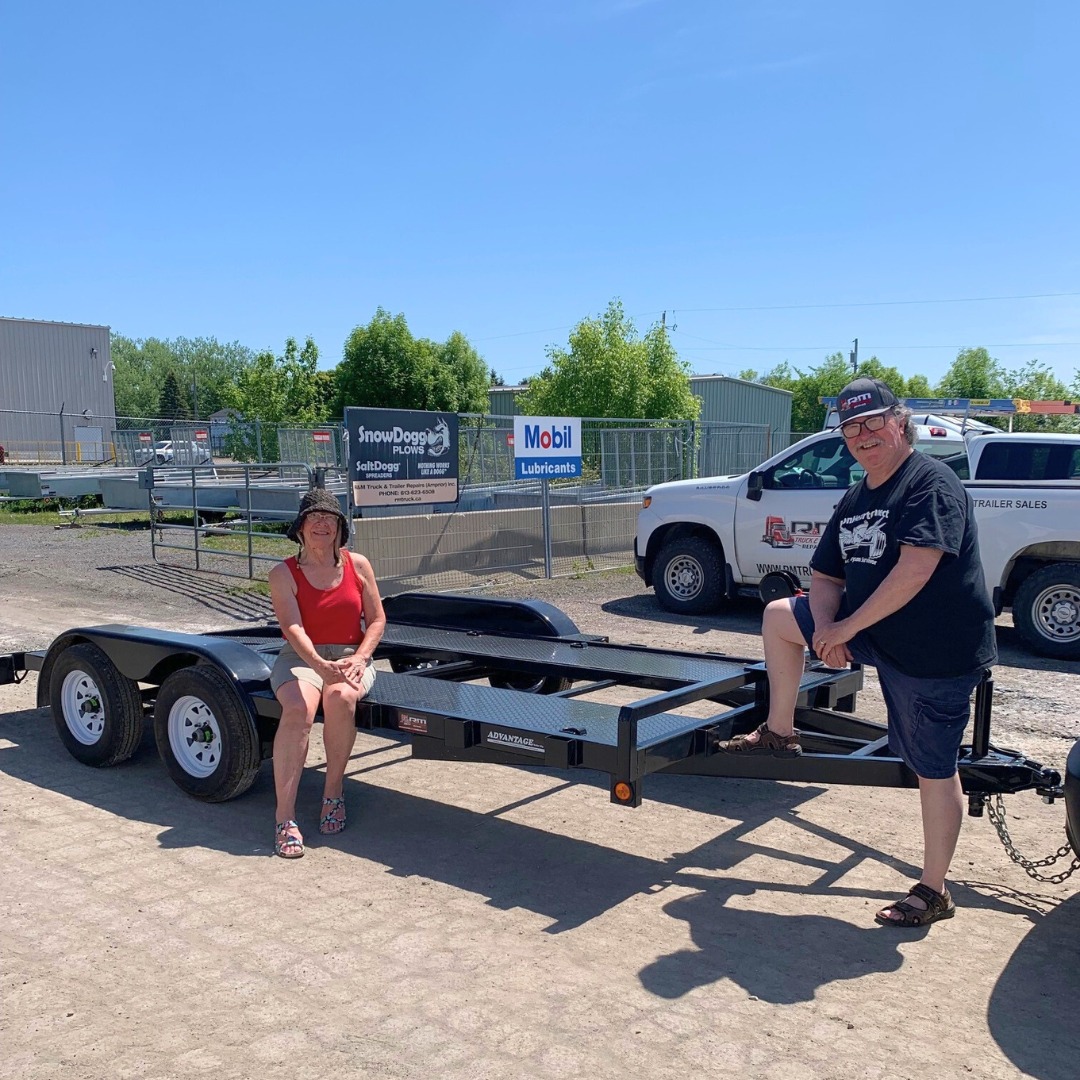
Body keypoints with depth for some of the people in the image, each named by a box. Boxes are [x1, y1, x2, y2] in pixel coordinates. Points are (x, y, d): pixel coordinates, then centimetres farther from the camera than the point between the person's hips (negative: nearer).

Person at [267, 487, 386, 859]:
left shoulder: (357, 565, 4)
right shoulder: (284, 574, -2)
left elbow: (376, 620, 7)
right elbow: (293, 628, -15)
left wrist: (359, 659, -11)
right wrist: (320, 664, -33)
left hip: (350, 656, 1)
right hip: (300, 658, -1)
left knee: (341, 698, -34)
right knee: (298, 708, -33)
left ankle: (333, 791, -12)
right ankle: (285, 818, -31)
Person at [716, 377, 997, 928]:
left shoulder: (931, 482, -18)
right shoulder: (854, 500, 8)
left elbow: (914, 571, -28)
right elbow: (826, 578, 11)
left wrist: (846, 627, -21)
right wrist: (825, 629, -10)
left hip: (937, 651, -8)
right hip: (874, 632, 8)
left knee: (934, 770, 1)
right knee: (779, 616, 12)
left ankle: (933, 892, 17)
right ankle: (780, 733, 22)